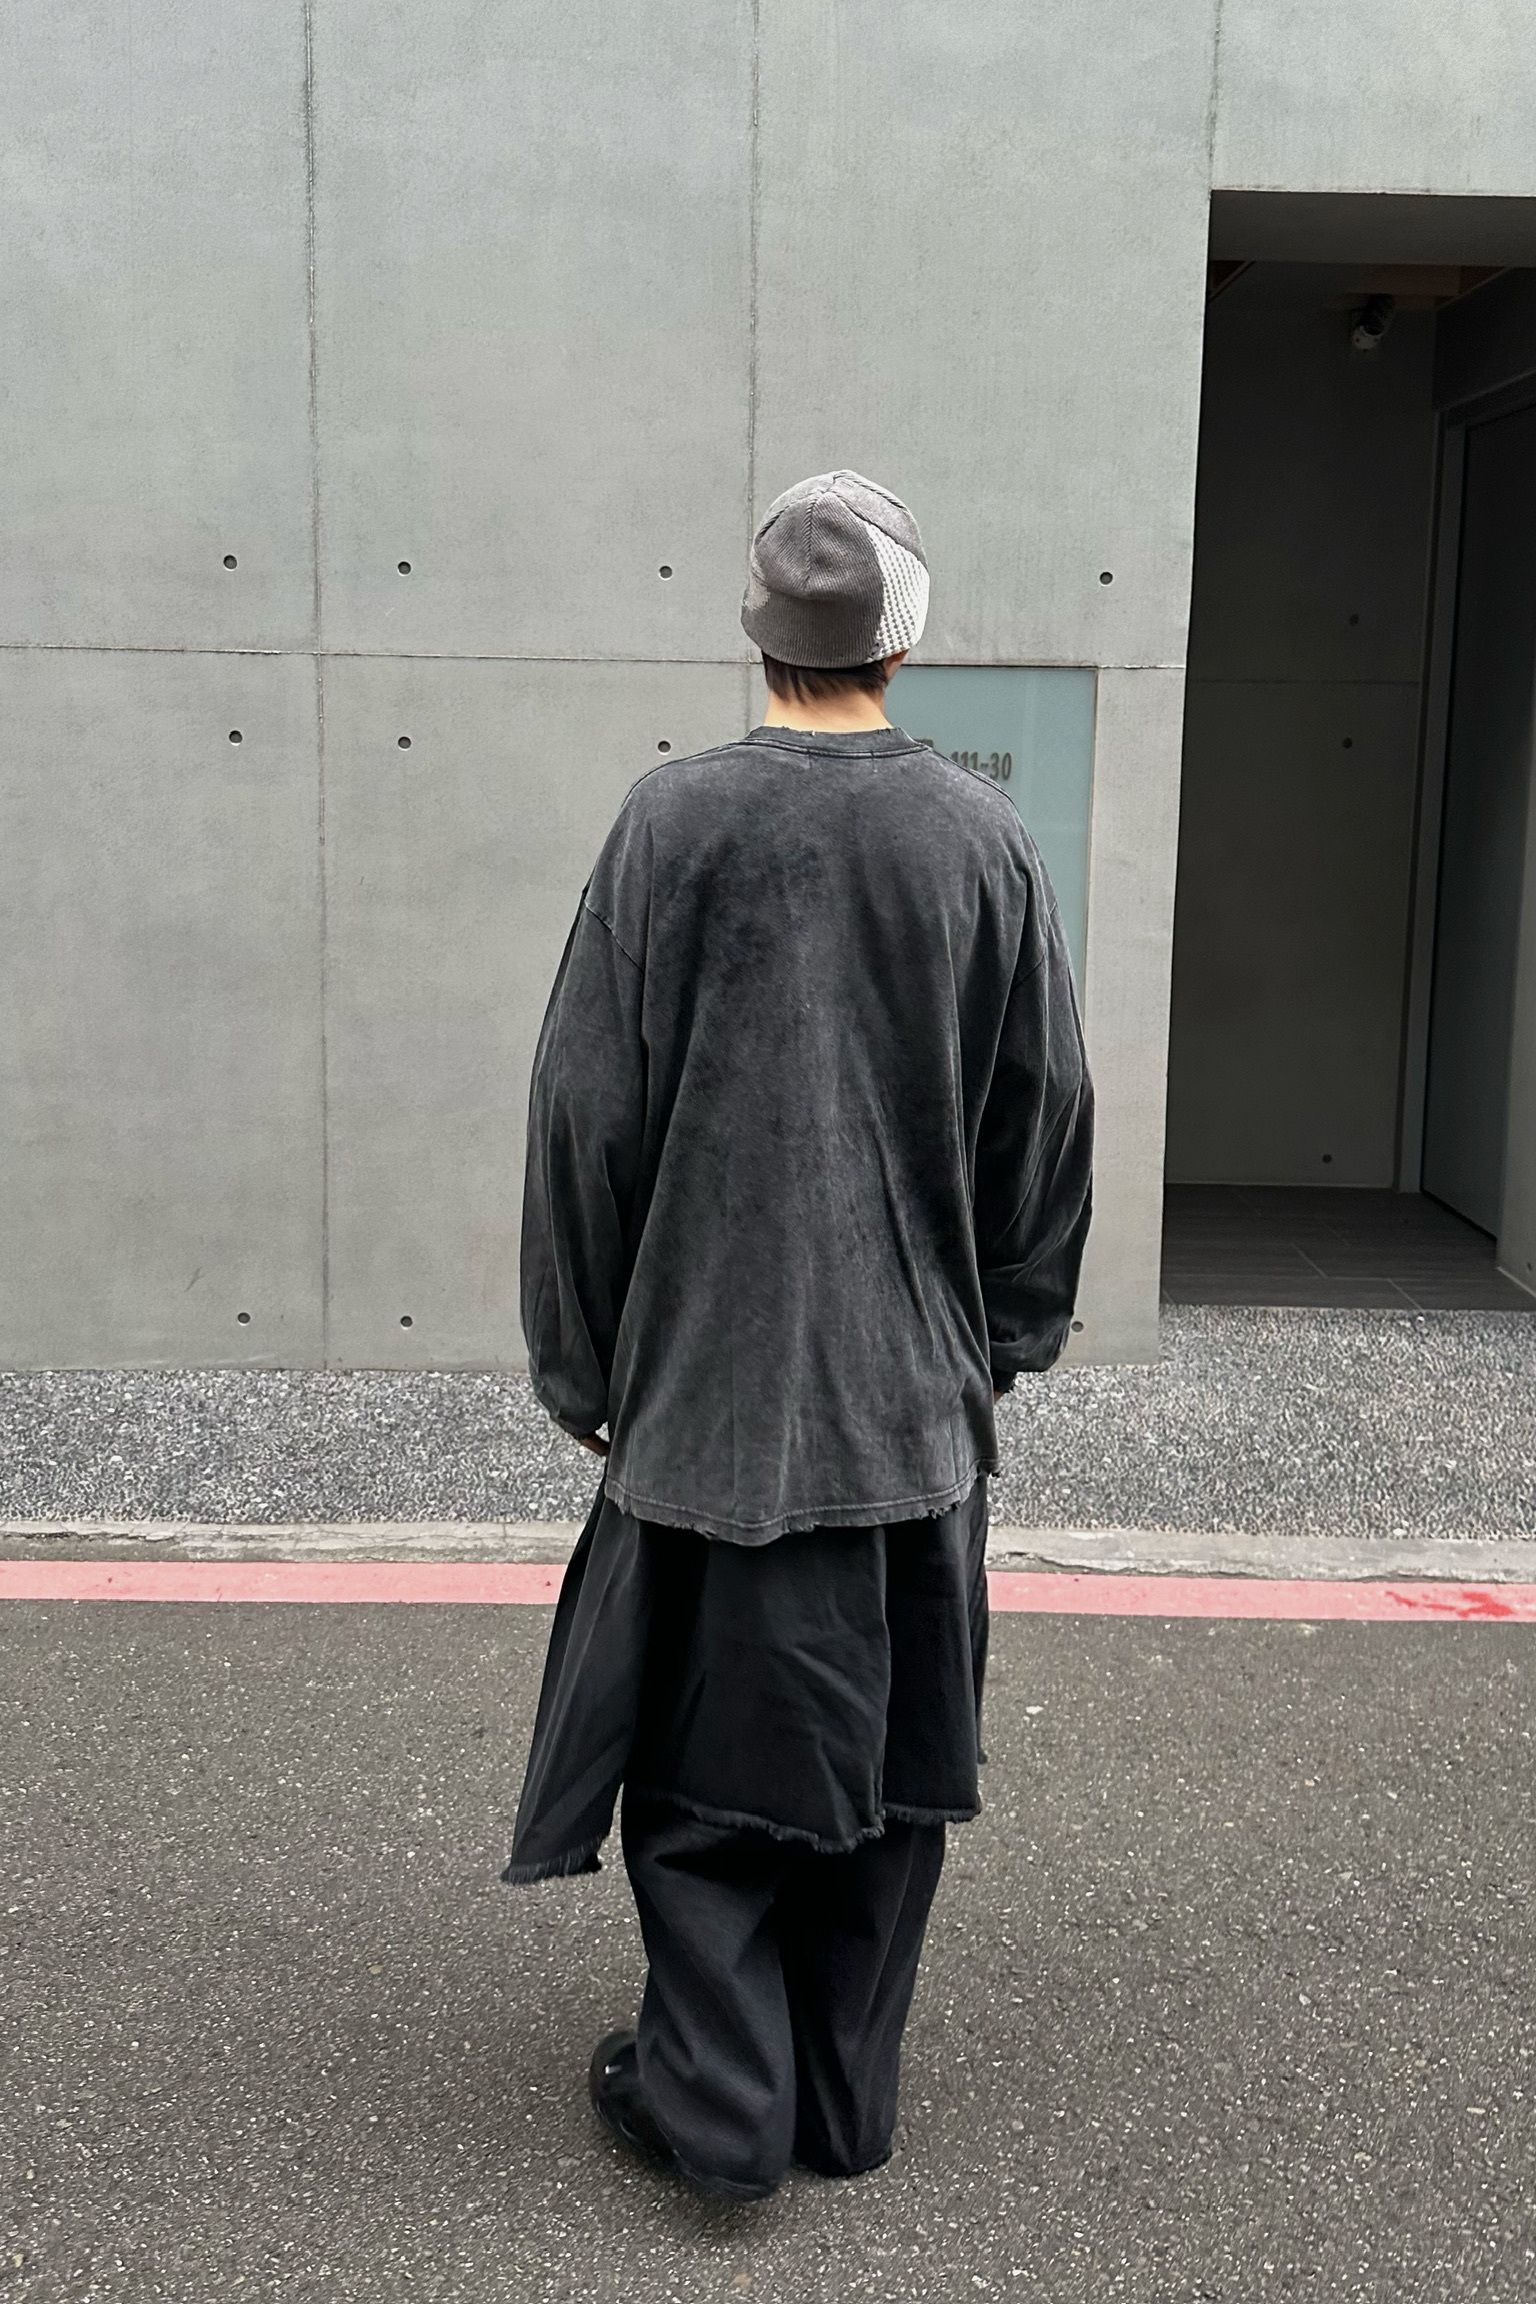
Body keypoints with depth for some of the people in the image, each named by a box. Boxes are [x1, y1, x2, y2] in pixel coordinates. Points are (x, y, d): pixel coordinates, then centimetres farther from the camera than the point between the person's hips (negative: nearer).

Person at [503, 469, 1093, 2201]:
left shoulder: (672, 824, -8)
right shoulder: (983, 840, -3)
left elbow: (586, 1107, -6)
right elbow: (1047, 1117, 3)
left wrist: (580, 1360, 4)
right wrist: (1007, 1333, 15)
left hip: (706, 1380, -2)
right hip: (918, 1397, 2)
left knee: (707, 1746, 11)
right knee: (886, 1748, 14)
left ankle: (715, 2101, 17)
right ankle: (846, 2103, 26)